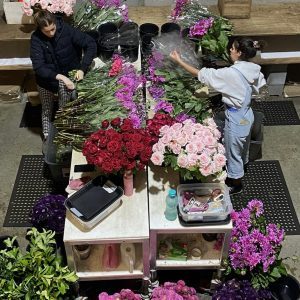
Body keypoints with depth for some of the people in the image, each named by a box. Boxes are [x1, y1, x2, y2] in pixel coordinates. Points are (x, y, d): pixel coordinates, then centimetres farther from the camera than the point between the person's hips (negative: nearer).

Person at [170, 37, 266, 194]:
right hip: (247, 114, 8)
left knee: (233, 152, 13)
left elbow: (201, 74, -26)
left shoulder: (231, 73, -30)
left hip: (236, 118, -8)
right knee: (241, 148, 28)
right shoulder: (252, 69, -6)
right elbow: (259, 85, 11)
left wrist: (179, 61, -20)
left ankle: (236, 184, 34)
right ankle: (237, 174, 51)